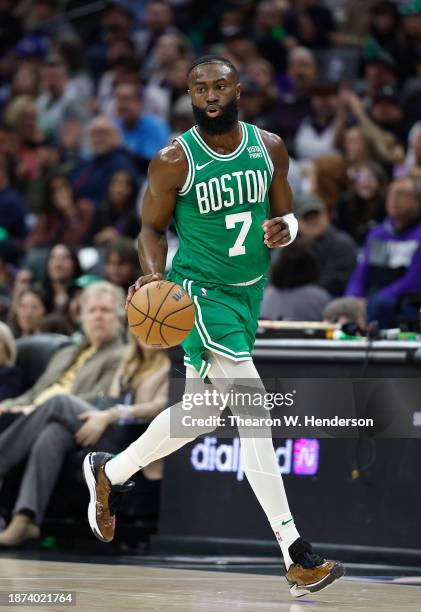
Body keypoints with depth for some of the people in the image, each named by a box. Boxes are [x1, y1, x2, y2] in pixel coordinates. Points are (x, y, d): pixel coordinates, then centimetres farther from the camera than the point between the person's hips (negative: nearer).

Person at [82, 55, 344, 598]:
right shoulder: (174, 161, -11)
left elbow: (286, 214, 10)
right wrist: (154, 274, -21)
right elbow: (152, 228, -2)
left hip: (250, 290, 7)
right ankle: (297, 557, -20)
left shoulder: (269, 147, 1)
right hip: (200, 292, -7)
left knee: (199, 414, 20)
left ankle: (109, 472, 44)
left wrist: (284, 228, -14)